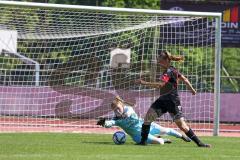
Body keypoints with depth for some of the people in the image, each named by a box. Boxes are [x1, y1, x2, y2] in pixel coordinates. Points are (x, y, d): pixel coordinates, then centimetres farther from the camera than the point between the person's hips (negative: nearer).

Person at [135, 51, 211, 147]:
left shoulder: (169, 72, -18)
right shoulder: (171, 70, 10)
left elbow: (159, 85, -31)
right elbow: (184, 79, 21)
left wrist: (144, 83, -32)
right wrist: (191, 89, 35)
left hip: (172, 102, -9)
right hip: (163, 100, 9)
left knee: (181, 125, -6)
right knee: (148, 116, -4)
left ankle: (199, 142, 3)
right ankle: (143, 141, -1)